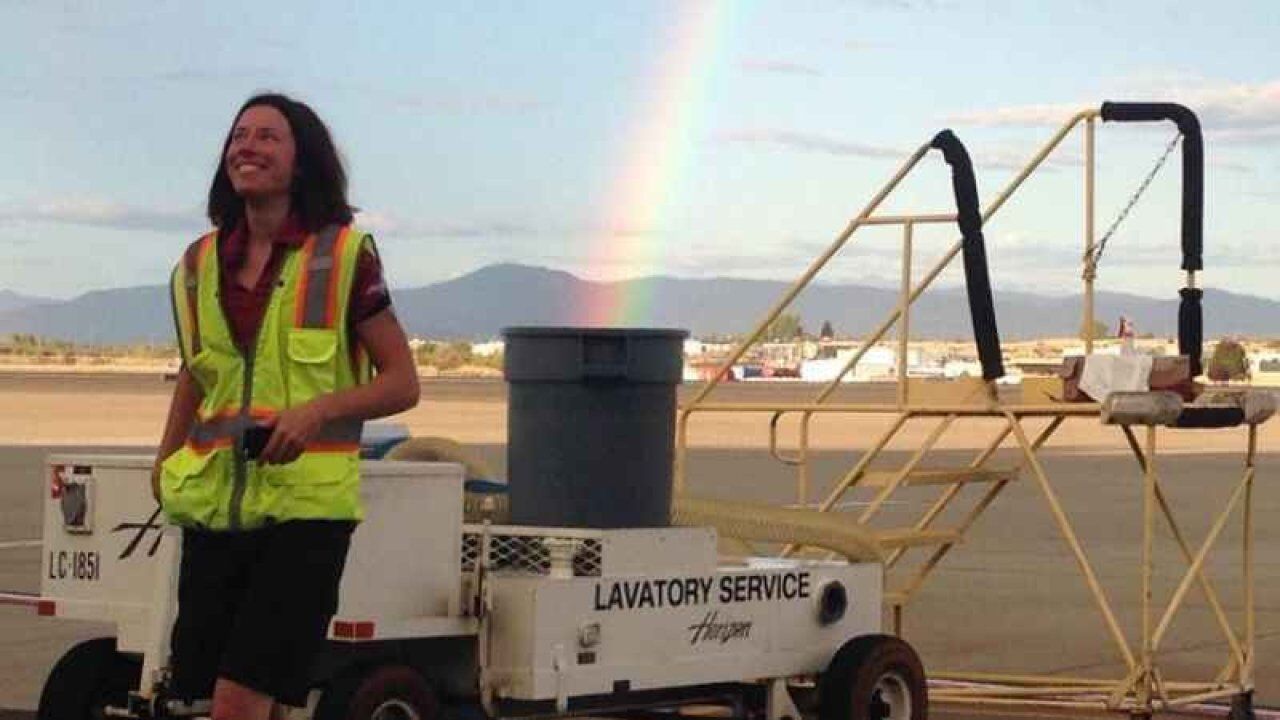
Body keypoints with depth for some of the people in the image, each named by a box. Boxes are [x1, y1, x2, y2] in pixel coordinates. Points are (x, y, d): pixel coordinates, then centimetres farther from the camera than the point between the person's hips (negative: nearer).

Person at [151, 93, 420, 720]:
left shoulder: (345, 256, -3)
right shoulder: (201, 263, 10)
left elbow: (402, 384, -2)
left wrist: (318, 410, -18)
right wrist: (165, 458, 11)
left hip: (306, 504, -5)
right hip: (213, 504, 5)